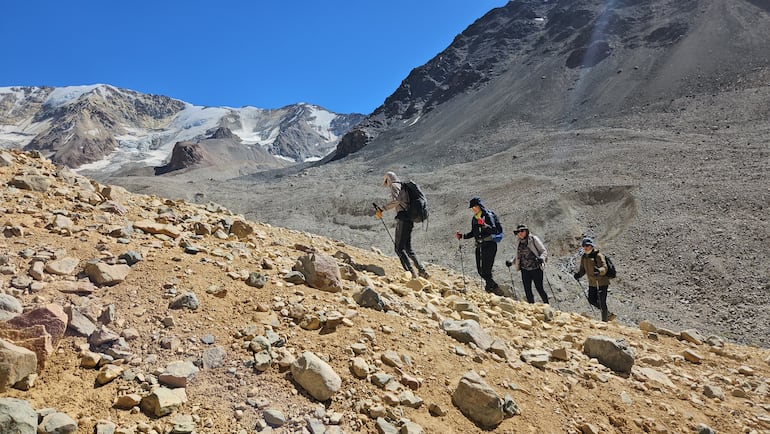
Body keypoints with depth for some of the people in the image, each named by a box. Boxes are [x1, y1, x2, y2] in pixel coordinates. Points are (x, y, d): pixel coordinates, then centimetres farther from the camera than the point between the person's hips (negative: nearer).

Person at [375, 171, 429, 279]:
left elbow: (395, 201, -19)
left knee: (399, 248, -10)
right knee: (408, 248, 14)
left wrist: (381, 209, -18)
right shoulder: (404, 187, 25)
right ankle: (422, 271, 9)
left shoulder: (394, 186, -2)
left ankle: (410, 272, -19)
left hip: (403, 219, -9)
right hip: (409, 220, 9)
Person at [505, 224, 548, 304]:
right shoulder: (517, 242, 5)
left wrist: (541, 258, -27)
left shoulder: (534, 239, -9)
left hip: (536, 269, -4)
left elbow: (544, 251, -8)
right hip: (525, 270, 5)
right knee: (527, 290, 5)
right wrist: (511, 261, 1)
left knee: (539, 288, -1)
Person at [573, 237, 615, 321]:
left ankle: (604, 320, 11)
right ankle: (608, 314, 33)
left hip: (602, 282, -8)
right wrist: (578, 274, -11)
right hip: (592, 283, 8)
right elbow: (583, 269, 10)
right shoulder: (584, 257, 4)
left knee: (602, 302, -4)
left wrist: (599, 270, -50)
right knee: (592, 300, 15)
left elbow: (604, 268, -28)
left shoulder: (598, 256, -17)